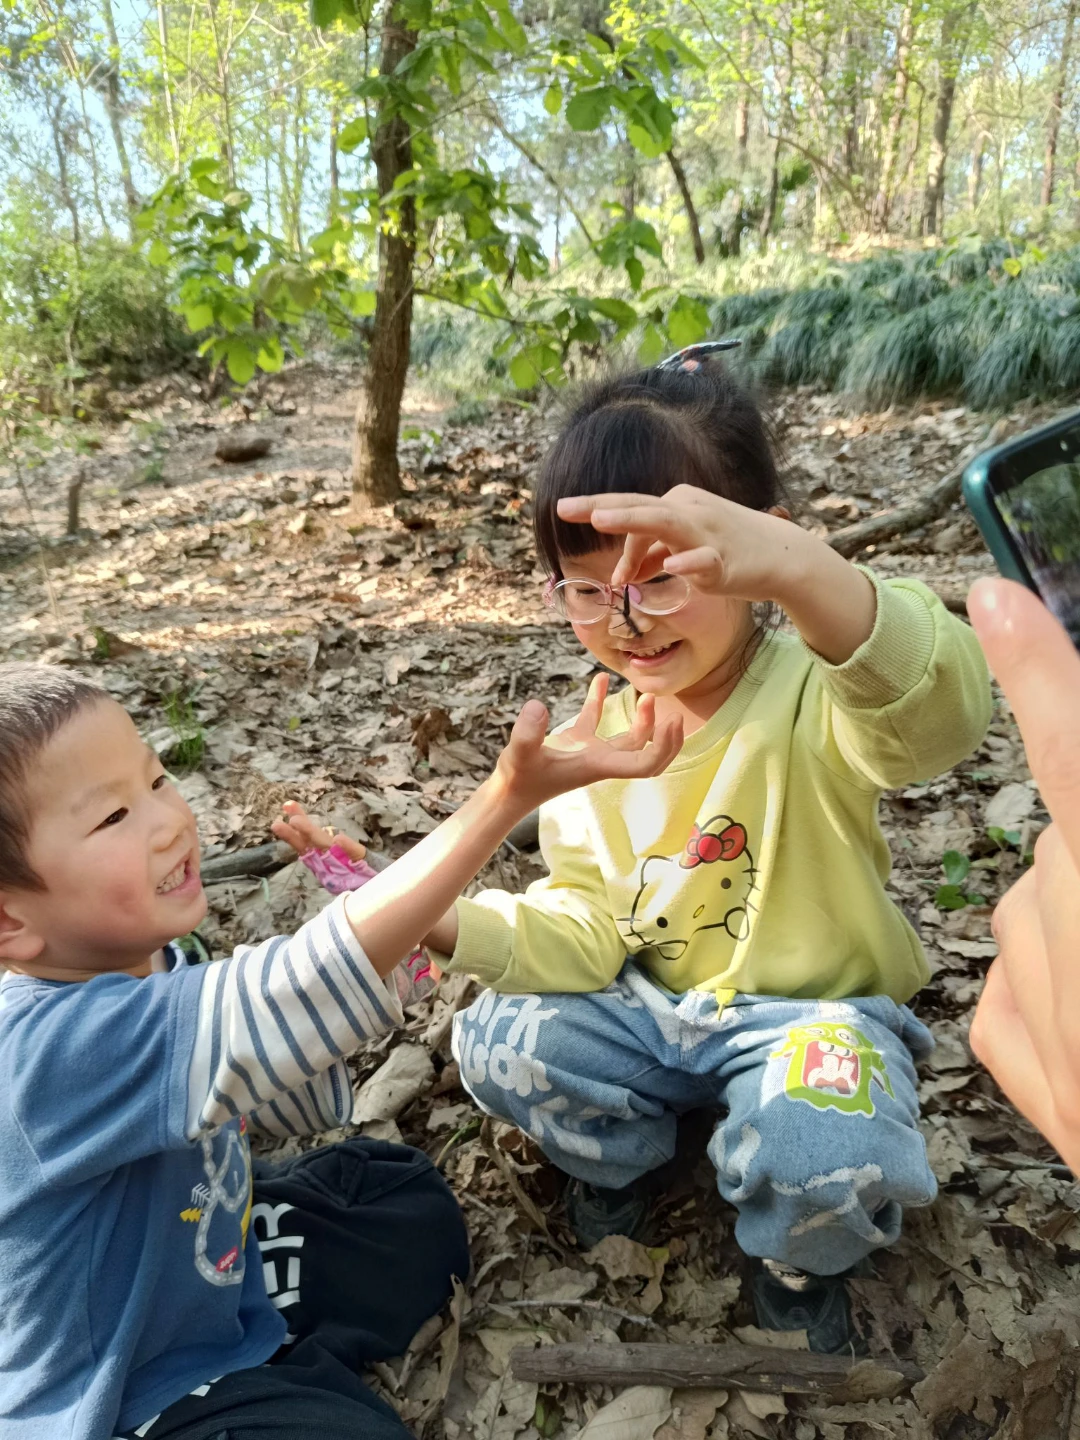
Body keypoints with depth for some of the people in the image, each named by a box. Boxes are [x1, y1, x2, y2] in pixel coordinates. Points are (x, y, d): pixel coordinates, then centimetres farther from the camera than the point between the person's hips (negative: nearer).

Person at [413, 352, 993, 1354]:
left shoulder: (811, 699, -20)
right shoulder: (596, 735, -4)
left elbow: (933, 718, -45)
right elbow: (587, 932, -2)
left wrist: (800, 569, -65)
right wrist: (450, 924, -20)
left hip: (809, 1009, -4)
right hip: (651, 1006, 5)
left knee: (818, 1166, -31)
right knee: (497, 1046, -16)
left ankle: (801, 1256, 8)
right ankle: (624, 1155, 17)